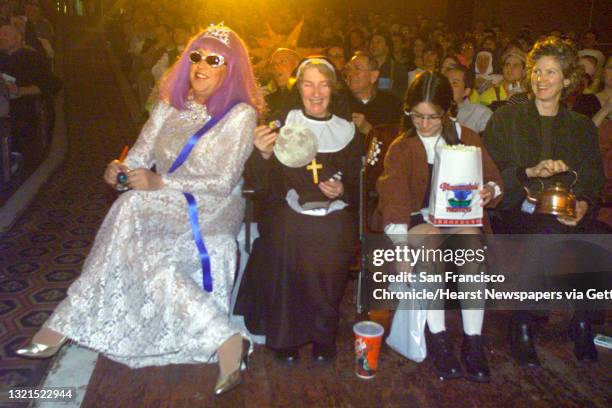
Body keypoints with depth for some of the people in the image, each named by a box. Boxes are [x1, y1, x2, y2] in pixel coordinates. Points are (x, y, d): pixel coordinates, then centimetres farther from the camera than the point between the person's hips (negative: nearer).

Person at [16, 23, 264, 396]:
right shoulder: (171, 104, 12)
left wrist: (160, 182, -20)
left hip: (209, 212, -6)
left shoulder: (240, 114, -5)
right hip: (164, 205, 6)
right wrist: (121, 169, -15)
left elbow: (222, 181, -13)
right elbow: (141, 154, 9)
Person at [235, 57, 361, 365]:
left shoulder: (346, 129, 8)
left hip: (334, 227, 2)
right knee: (286, 282, -4)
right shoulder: (283, 122, 2)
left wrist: (342, 190, -9)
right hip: (290, 224, -1)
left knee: (328, 288, 2)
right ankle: (285, 341, 22)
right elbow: (271, 183, -6)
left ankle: (323, 340, 30)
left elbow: (357, 184, 12)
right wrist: (264, 154, -25)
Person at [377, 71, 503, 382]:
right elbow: (394, 193, -15)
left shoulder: (466, 138, 10)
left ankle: (473, 340, -23)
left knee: (471, 241, -32)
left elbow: (492, 177, 11)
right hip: (418, 219, -1)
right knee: (429, 240, -35)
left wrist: (491, 190, -16)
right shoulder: (400, 148, 1)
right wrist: (399, 244, -30)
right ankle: (438, 338, -26)